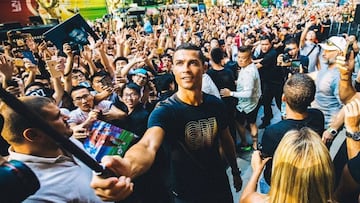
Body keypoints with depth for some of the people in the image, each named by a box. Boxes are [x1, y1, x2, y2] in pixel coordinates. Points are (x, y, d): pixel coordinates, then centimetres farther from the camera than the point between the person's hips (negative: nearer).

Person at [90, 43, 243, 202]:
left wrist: (236, 171, 13)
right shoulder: (164, 111, -25)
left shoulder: (215, 104, -10)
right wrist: (128, 166, -66)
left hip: (220, 187, 4)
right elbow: (148, 145, -45)